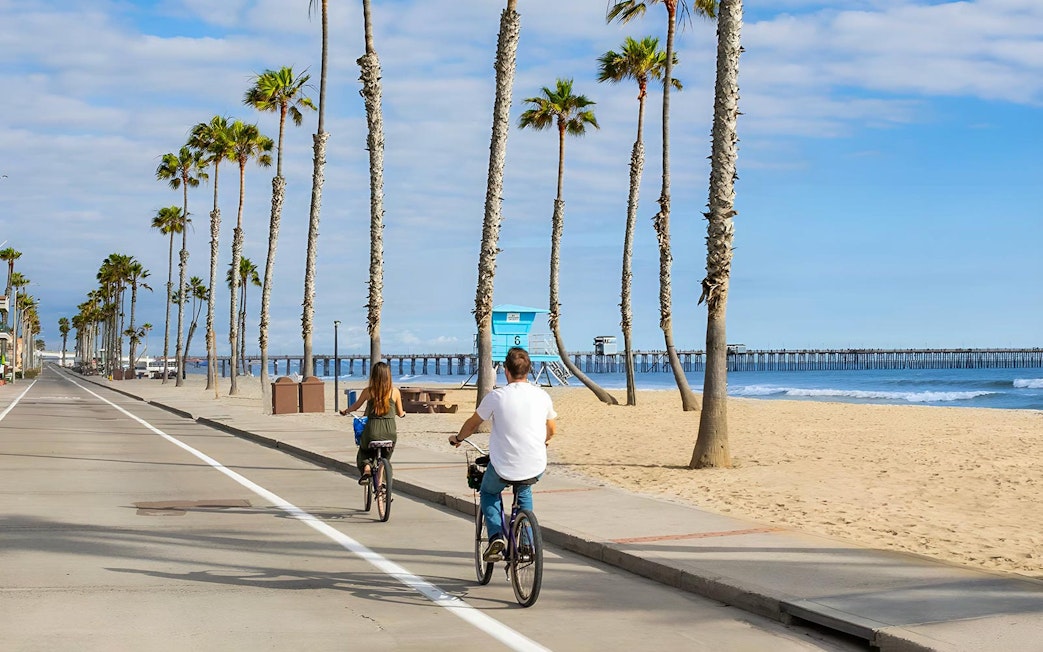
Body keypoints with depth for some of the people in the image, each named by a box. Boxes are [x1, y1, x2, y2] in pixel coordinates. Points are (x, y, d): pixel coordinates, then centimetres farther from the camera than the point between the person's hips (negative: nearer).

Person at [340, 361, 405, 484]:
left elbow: (356, 406, 15)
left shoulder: (368, 391, -1)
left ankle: (366, 468, -2)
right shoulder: (395, 391, 1)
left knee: (363, 451, 26)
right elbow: (400, 413, 11)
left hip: (372, 429, -1)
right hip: (390, 430, 1)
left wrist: (345, 411, 35)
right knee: (385, 457, 29)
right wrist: (403, 413, 35)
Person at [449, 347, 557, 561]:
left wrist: (457, 438, 29)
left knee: (488, 492, 29)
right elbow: (552, 429, 18)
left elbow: (473, 424, 8)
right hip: (536, 469, 3)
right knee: (524, 493, 36)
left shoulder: (496, 396, -9)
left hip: (503, 468, -3)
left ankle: (496, 535, 7)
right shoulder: (542, 396, 0)